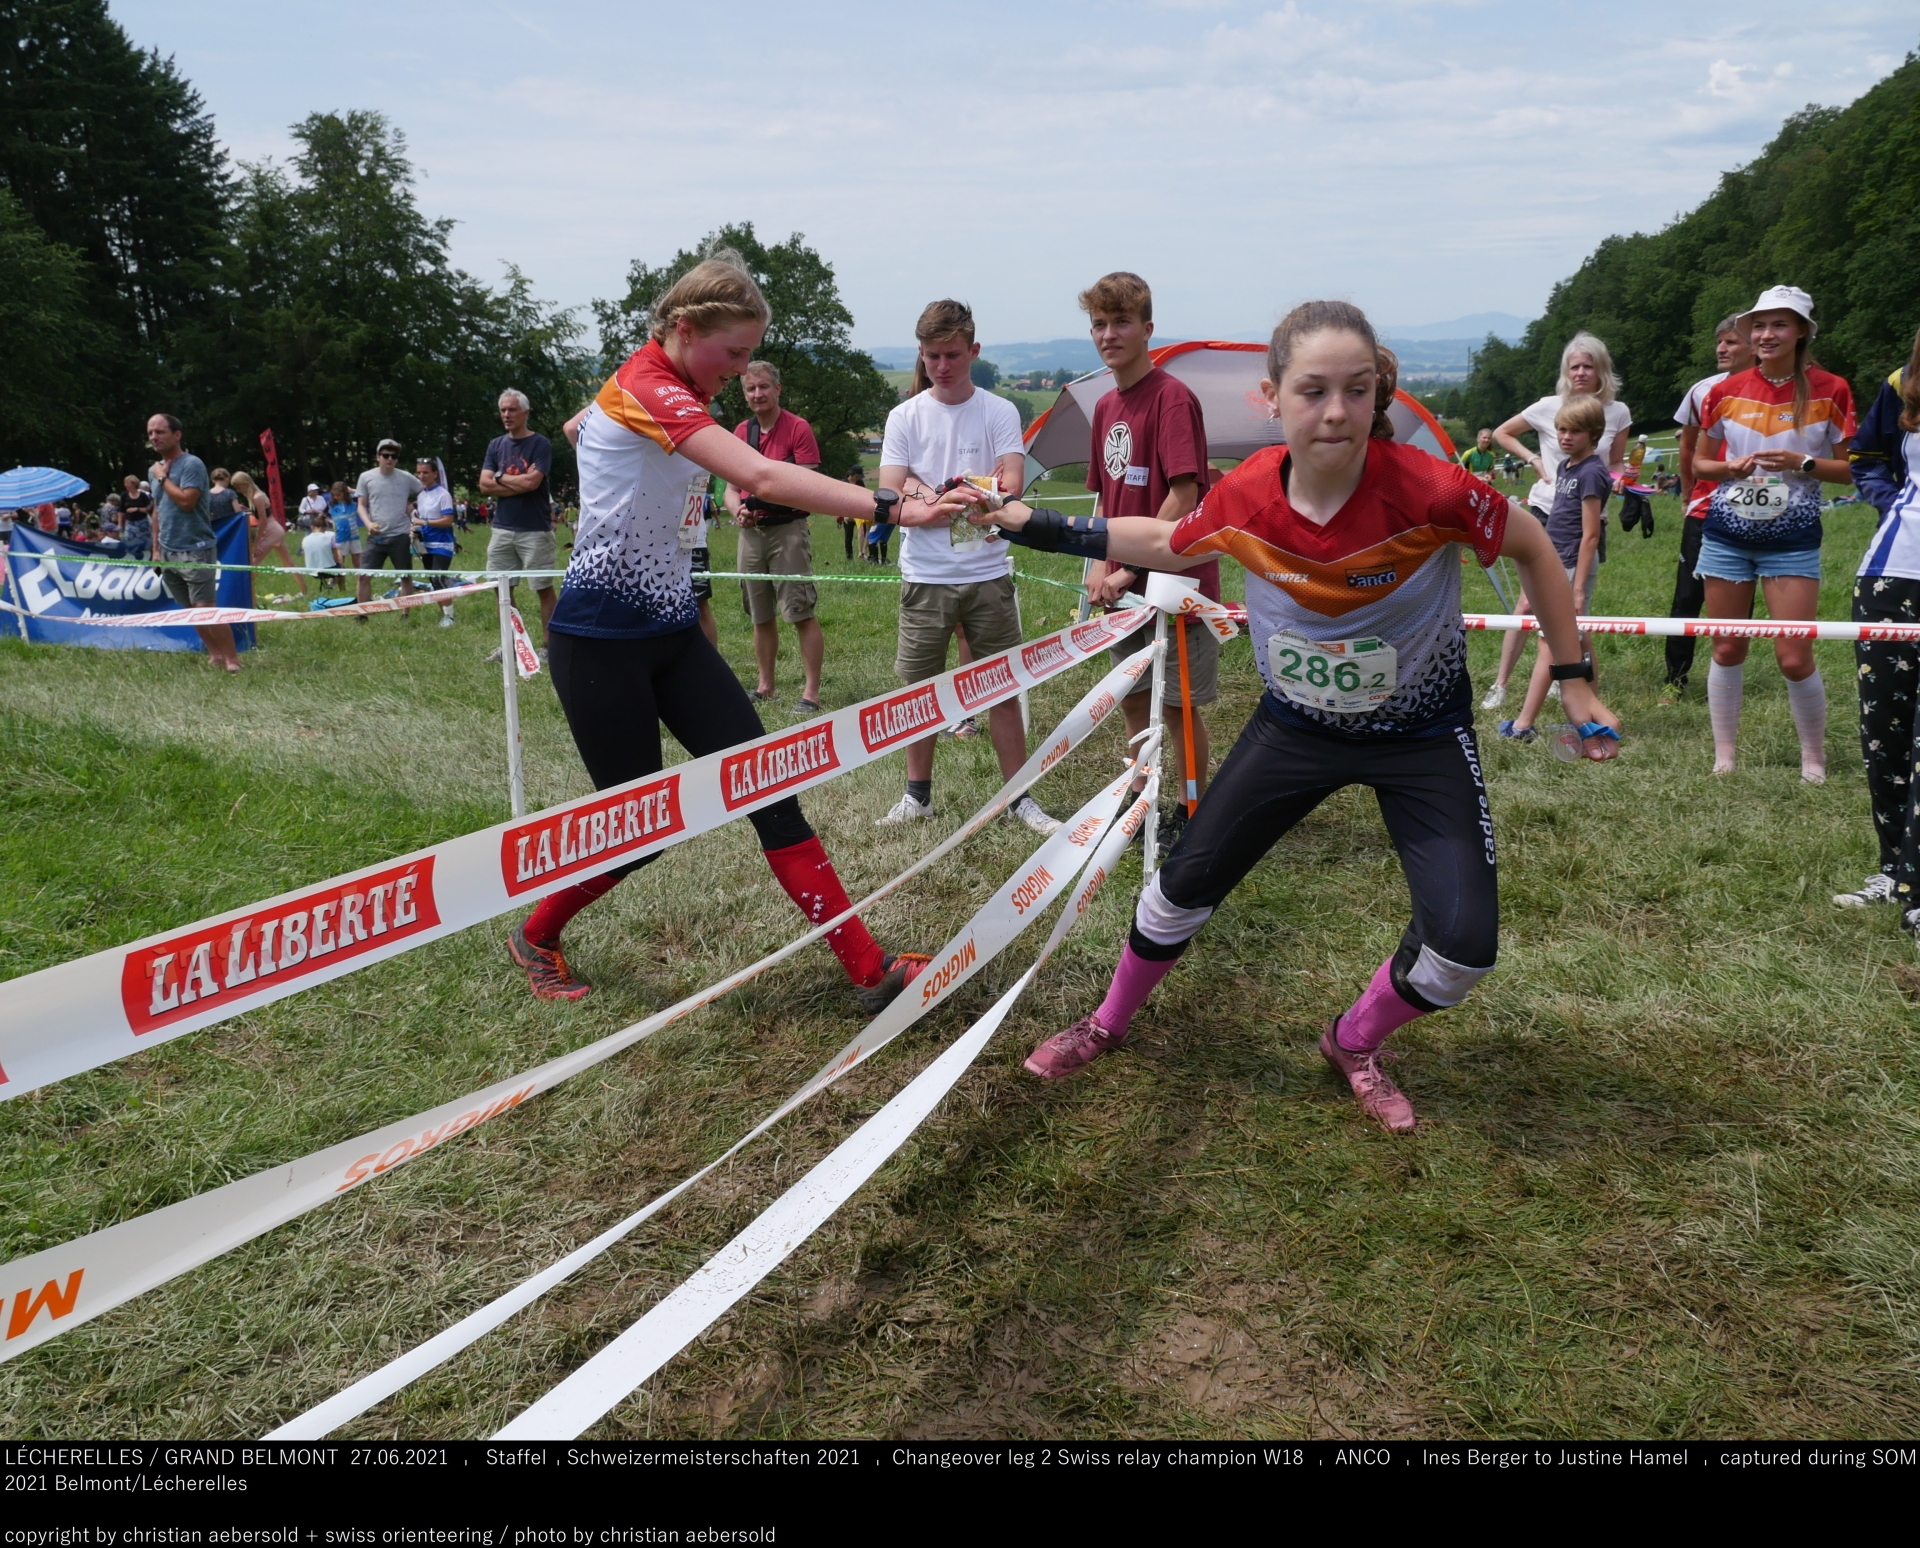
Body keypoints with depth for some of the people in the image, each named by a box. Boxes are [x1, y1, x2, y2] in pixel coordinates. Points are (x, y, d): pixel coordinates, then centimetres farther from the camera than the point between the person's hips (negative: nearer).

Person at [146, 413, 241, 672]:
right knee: (189, 609, 9)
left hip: (195, 551, -8)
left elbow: (186, 500, -24)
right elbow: (158, 510, 21)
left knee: (205, 608, -12)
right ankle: (214, 655, 17)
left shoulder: (192, 464, -11)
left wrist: (163, 477, -11)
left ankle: (232, 660, -7)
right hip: (168, 552, 8)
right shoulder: (155, 469, 14)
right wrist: (156, 548, 17)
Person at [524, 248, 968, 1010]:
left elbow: (577, 427, 28)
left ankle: (868, 969, -3)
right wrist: (893, 505, -43)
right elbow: (760, 476, -38)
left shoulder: (662, 385, 7)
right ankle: (535, 936, 31)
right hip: (601, 640, -8)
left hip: (671, 629, 8)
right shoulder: (646, 389, -21)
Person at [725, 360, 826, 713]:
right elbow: (731, 488, 13)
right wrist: (738, 510, -9)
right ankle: (765, 685, 23)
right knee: (761, 615, 13)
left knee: (802, 612, -9)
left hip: (787, 528, -6)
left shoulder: (798, 428, -5)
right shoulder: (741, 432, 12)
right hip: (751, 531, 6)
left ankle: (811, 691, -6)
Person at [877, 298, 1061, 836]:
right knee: (920, 689, 9)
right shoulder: (905, 418, 2)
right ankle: (917, 795, 24)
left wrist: (929, 496, -19)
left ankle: (1020, 798, 16)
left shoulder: (999, 413, 0)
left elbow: (1009, 489, -13)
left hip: (988, 575, -1)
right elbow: (892, 504, -7)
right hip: (925, 578, 1)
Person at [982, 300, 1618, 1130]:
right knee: (1185, 883, 6)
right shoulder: (1244, 497, -20)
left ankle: (1354, 1044, 22)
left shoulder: (1428, 489, -30)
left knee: (1463, 943, -10)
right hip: (1296, 723, 2)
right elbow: (1166, 544, 2)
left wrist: (1575, 680, -7)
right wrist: (1028, 524, -1)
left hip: (1422, 735, -1)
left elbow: (1534, 548, -10)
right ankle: (1109, 1023, 34)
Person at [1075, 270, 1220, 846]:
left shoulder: (1173, 398, -14)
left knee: (1178, 705, 2)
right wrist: (1100, 565, 2)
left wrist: (1133, 569, -17)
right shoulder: (1106, 405, 11)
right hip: (1124, 585, 8)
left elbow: (1183, 498, -19)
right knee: (1134, 699, 16)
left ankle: (1192, 815, 17)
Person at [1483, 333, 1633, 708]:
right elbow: (1502, 433, 8)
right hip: (1547, 513, -2)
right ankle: (1500, 684, -4)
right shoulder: (1549, 407, -5)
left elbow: (1616, 466, 12)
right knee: (1530, 603, -8)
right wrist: (1534, 460, -4)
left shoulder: (1617, 413, 1)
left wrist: (1617, 478, -11)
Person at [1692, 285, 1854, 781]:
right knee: (1727, 650, 6)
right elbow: (1699, 464, 11)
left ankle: (1814, 756, 14)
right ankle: (1724, 754, 19)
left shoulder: (1829, 391, -3)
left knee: (1794, 658, -6)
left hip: (1792, 539, -2)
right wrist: (1731, 467, -10)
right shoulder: (1727, 391, 3)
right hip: (1727, 534, 2)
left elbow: (1851, 469, 0)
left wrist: (1802, 463, -17)